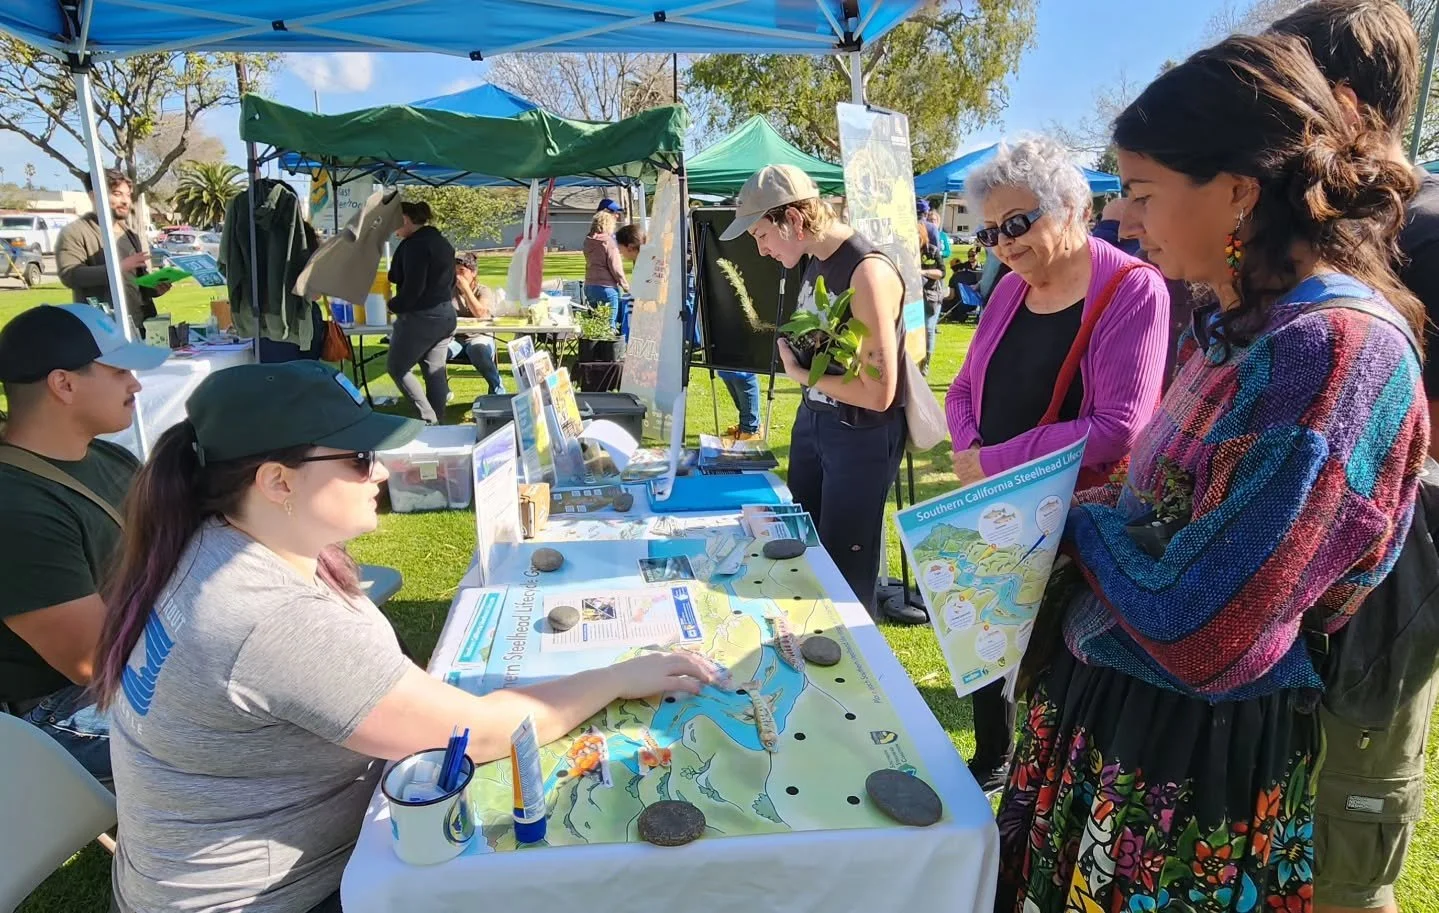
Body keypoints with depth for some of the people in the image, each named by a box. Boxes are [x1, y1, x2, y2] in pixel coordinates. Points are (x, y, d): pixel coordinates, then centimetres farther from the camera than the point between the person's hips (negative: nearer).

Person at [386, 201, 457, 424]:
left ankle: (429, 420, -2)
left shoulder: (414, 245, -15)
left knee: (396, 367, 4)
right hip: (446, 315, 9)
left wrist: (394, 305, -6)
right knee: (435, 371, 11)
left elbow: (413, 286, -20)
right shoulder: (442, 242, 14)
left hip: (420, 317, -9)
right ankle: (438, 421, 14)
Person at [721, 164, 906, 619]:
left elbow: (878, 393, -26)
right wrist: (791, 354, -1)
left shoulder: (867, 272, -23)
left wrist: (801, 374, -15)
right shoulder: (816, 262, 5)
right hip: (811, 419, 9)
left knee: (846, 569, 5)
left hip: (861, 435, -9)